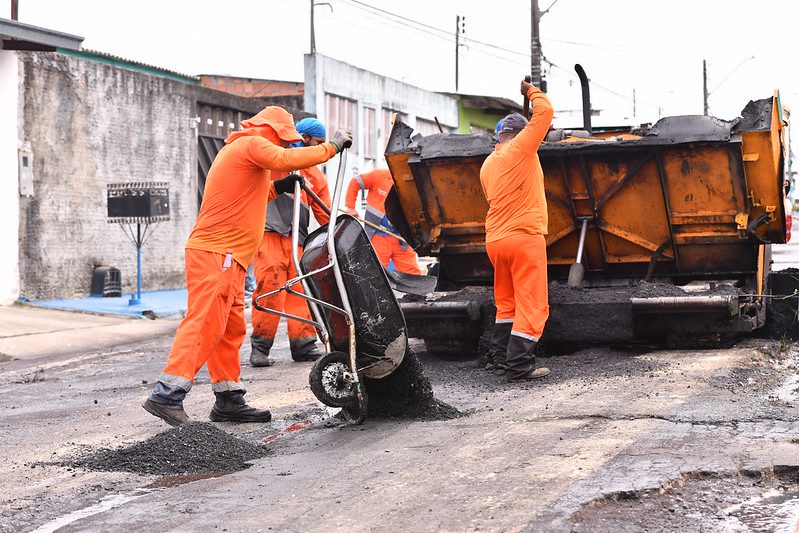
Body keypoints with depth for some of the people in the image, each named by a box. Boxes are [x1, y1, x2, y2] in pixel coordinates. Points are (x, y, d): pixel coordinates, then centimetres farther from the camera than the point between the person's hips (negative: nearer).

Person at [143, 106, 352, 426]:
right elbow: (285, 160, -23)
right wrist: (331, 147, -15)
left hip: (226, 258, 11)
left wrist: (277, 188, 21)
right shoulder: (253, 144, -4)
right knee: (205, 323, -17)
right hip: (217, 253, -11)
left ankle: (229, 401, 13)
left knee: (231, 328, 11)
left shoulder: (237, 149, 27)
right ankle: (166, 396, -22)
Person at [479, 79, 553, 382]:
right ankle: (519, 366, -10)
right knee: (531, 305, -5)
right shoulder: (520, 150, -6)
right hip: (524, 237, -8)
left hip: (495, 239, 8)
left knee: (506, 302, 20)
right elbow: (544, 111, -6)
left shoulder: (487, 165, 15)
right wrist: (531, 92, 11)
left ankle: (499, 356, 23)